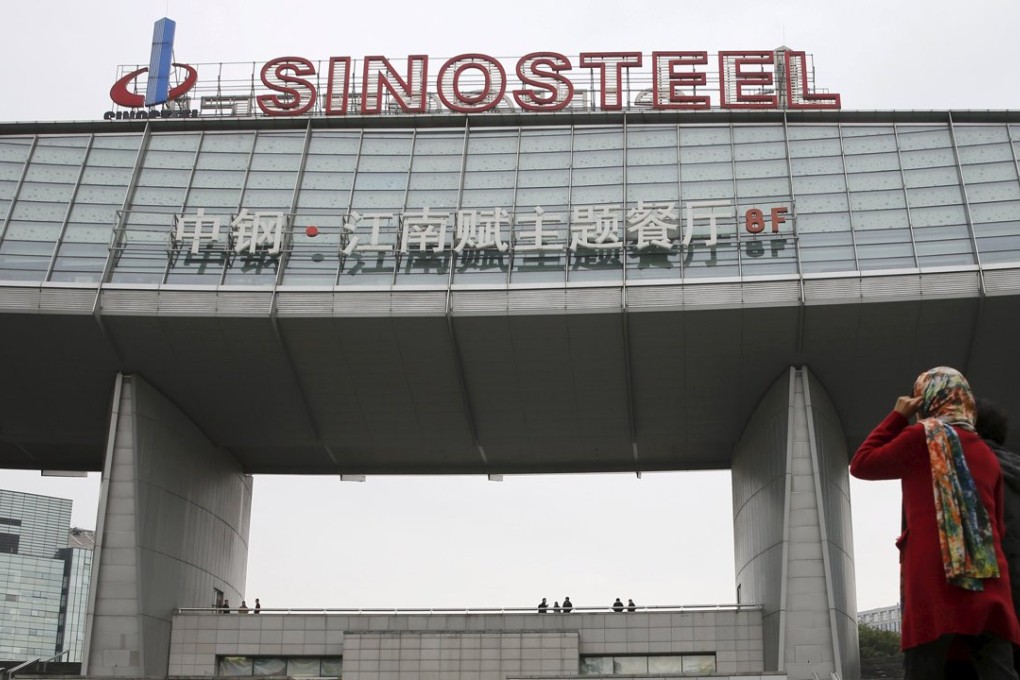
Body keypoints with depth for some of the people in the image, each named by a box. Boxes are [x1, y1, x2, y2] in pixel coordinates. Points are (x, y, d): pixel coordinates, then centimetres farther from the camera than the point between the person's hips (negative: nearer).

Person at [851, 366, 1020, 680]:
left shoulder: (922, 436, 3)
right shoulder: (987, 454, 22)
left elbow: (861, 465, 10)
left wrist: (898, 416, 15)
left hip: (935, 576, -5)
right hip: (990, 582, 6)